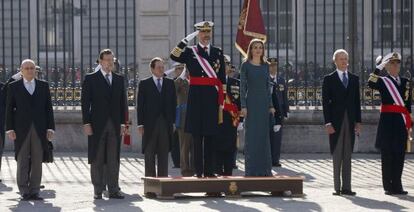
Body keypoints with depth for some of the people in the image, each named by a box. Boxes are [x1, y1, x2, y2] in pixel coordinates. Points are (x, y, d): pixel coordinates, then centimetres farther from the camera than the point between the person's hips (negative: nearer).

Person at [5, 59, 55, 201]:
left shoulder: (44, 86, 12)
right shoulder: (13, 87, 7)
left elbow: (48, 108, 9)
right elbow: (9, 109, 5)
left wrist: (50, 128, 2)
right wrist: (10, 129, -4)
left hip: (40, 130, 1)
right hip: (21, 130, -1)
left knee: (37, 162, 1)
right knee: (22, 162, -2)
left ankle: (35, 191, 5)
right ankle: (24, 192, 1)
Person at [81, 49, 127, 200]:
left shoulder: (119, 79, 12)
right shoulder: (91, 79, 1)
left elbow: (123, 102, 13)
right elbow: (85, 102, -2)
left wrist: (123, 123, 6)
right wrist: (86, 123, -9)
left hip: (115, 125, 3)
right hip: (97, 125, -3)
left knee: (113, 159, 3)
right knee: (97, 159, 1)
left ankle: (113, 190, 6)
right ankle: (98, 191, 5)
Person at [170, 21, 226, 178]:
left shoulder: (218, 53, 12)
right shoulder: (190, 52, 5)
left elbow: (222, 79, 12)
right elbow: (174, 56, -15)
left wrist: (221, 102, 8)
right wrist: (187, 39, -18)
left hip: (212, 97, 3)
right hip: (196, 96, -3)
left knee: (210, 135, 7)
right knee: (197, 135, -2)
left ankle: (209, 170, 12)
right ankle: (199, 171, 1)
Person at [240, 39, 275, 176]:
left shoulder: (265, 65, 11)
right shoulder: (246, 65, -1)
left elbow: (268, 86, 13)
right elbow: (242, 86, -4)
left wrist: (270, 105, 7)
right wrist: (243, 106, -11)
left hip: (264, 102, 4)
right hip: (251, 101, -4)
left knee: (264, 135, 6)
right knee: (251, 135, -3)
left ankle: (264, 168, 11)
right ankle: (251, 169, 0)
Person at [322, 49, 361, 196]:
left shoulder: (354, 79, 13)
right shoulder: (329, 79, 2)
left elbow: (357, 101, 12)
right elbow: (325, 102, -2)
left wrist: (358, 121, 5)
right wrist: (328, 123, -10)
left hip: (350, 122, 3)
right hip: (336, 122, -3)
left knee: (347, 156, 4)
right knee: (337, 156, -2)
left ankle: (346, 187, 6)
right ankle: (337, 188, -1)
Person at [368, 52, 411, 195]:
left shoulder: (406, 82, 15)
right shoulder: (382, 81, 2)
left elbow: (408, 104, 17)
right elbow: (371, 83, -22)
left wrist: (409, 124, 14)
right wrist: (379, 66, -22)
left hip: (401, 123, 4)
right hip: (387, 121, -4)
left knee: (399, 155, 4)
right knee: (387, 155, -1)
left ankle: (397, 186, 11)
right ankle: (388, 187, 4)